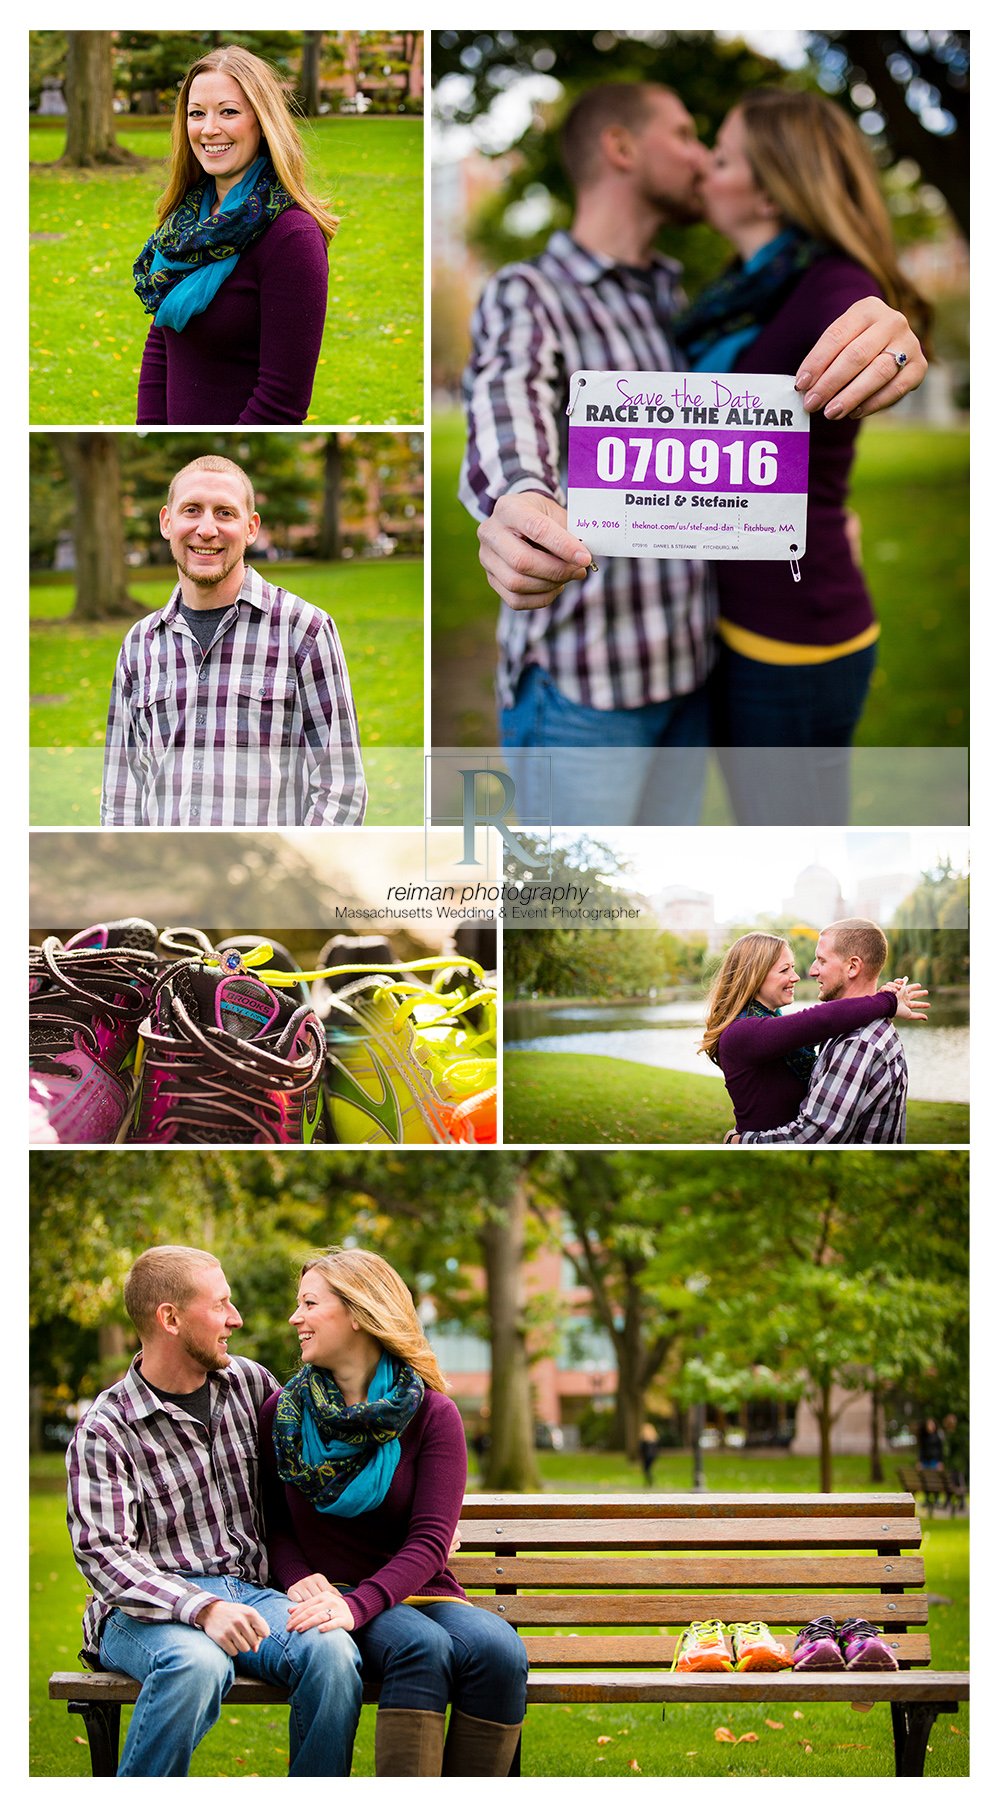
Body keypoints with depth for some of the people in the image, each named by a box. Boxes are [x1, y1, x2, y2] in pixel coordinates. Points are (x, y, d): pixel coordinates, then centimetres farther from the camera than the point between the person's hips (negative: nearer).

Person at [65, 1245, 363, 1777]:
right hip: (149, 1608, -4)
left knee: (330, 1651, -29)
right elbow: (105, 1554, -14)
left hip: (248, 1592, 4)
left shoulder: (249, 1383, 12)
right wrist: (202, 1609, -30)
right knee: (198, 1663, -38)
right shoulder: (104, 1432, -4)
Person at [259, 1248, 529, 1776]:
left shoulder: (431, 1414, 0)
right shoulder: (282, 1413, 7)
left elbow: (430, 1540, -9)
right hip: (334, 1591, -1)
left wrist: (356, 1605, -26)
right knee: (422, 1648, -34)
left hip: (420, 1591, 1)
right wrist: (301, 1582, -12)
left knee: (499, 1651, -31)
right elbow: (276, 1526, 12)